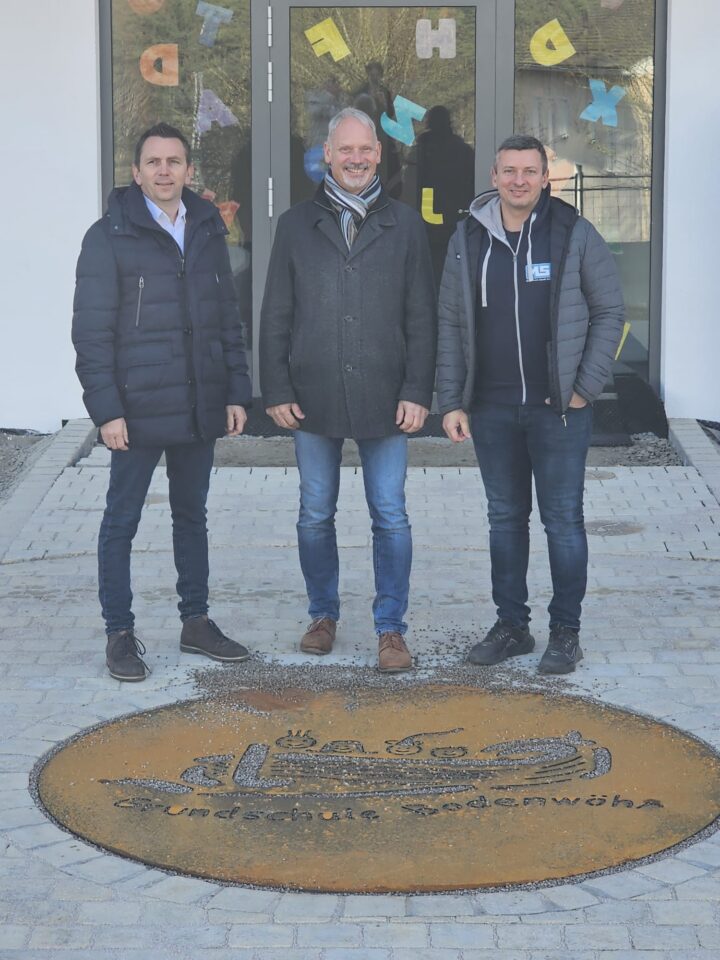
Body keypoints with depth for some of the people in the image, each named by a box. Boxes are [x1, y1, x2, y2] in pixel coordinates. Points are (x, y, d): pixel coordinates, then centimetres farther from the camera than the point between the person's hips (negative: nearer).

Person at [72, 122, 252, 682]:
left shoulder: (208, 232, 9)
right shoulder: (109, 237, -6)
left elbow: (229, 318, 13)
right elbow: (92, 332, -9)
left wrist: (237, 392, 6)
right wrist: (107, 409, -14)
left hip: (200, 407, 5)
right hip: (138, 409, -5)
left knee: (192, 516, 15)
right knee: (121, 522, 4)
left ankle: (196, 621, 26)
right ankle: (120, 633, 13)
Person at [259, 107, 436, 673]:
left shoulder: (404, 226, 4)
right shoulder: (297, 225, 6)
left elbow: (422, 319, 3)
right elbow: (275, 317, 6)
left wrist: (418, 392, -4)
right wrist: (277, 391, -1)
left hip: (384, 401, -1)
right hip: (313, 399, 1)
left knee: (391, 518, 1)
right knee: (315, 516, 10)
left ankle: (391, 627, 12)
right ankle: (324, 614, 26)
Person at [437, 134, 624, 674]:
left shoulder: (575, 235, -4)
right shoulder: (468, 240, 4)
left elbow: (610, 312, 0)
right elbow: (451, 325, 7)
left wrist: (586, 387, -7)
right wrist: (451, 402, 2)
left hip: (559, 408, -3)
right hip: (491, 409, 3)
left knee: (563, 520, 2)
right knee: (505, 518, 12)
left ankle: (566, 631, 13)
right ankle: (512, 625, 22)